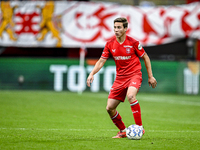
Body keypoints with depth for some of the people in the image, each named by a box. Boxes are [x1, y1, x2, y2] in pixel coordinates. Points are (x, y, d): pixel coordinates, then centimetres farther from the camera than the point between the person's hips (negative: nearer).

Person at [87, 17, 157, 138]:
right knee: (110, 108, -1)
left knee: (130, 95, -35)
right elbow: (101, 61, 6)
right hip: (120, 78, 5)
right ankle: (123, 131, 21)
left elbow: (145, 57, 4)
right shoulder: (110, 44, 1)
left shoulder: (133, 42, -8)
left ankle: (139, 127, -28)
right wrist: (92, 74, -10)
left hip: (134, 75, -5)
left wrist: (150, 76, 4)